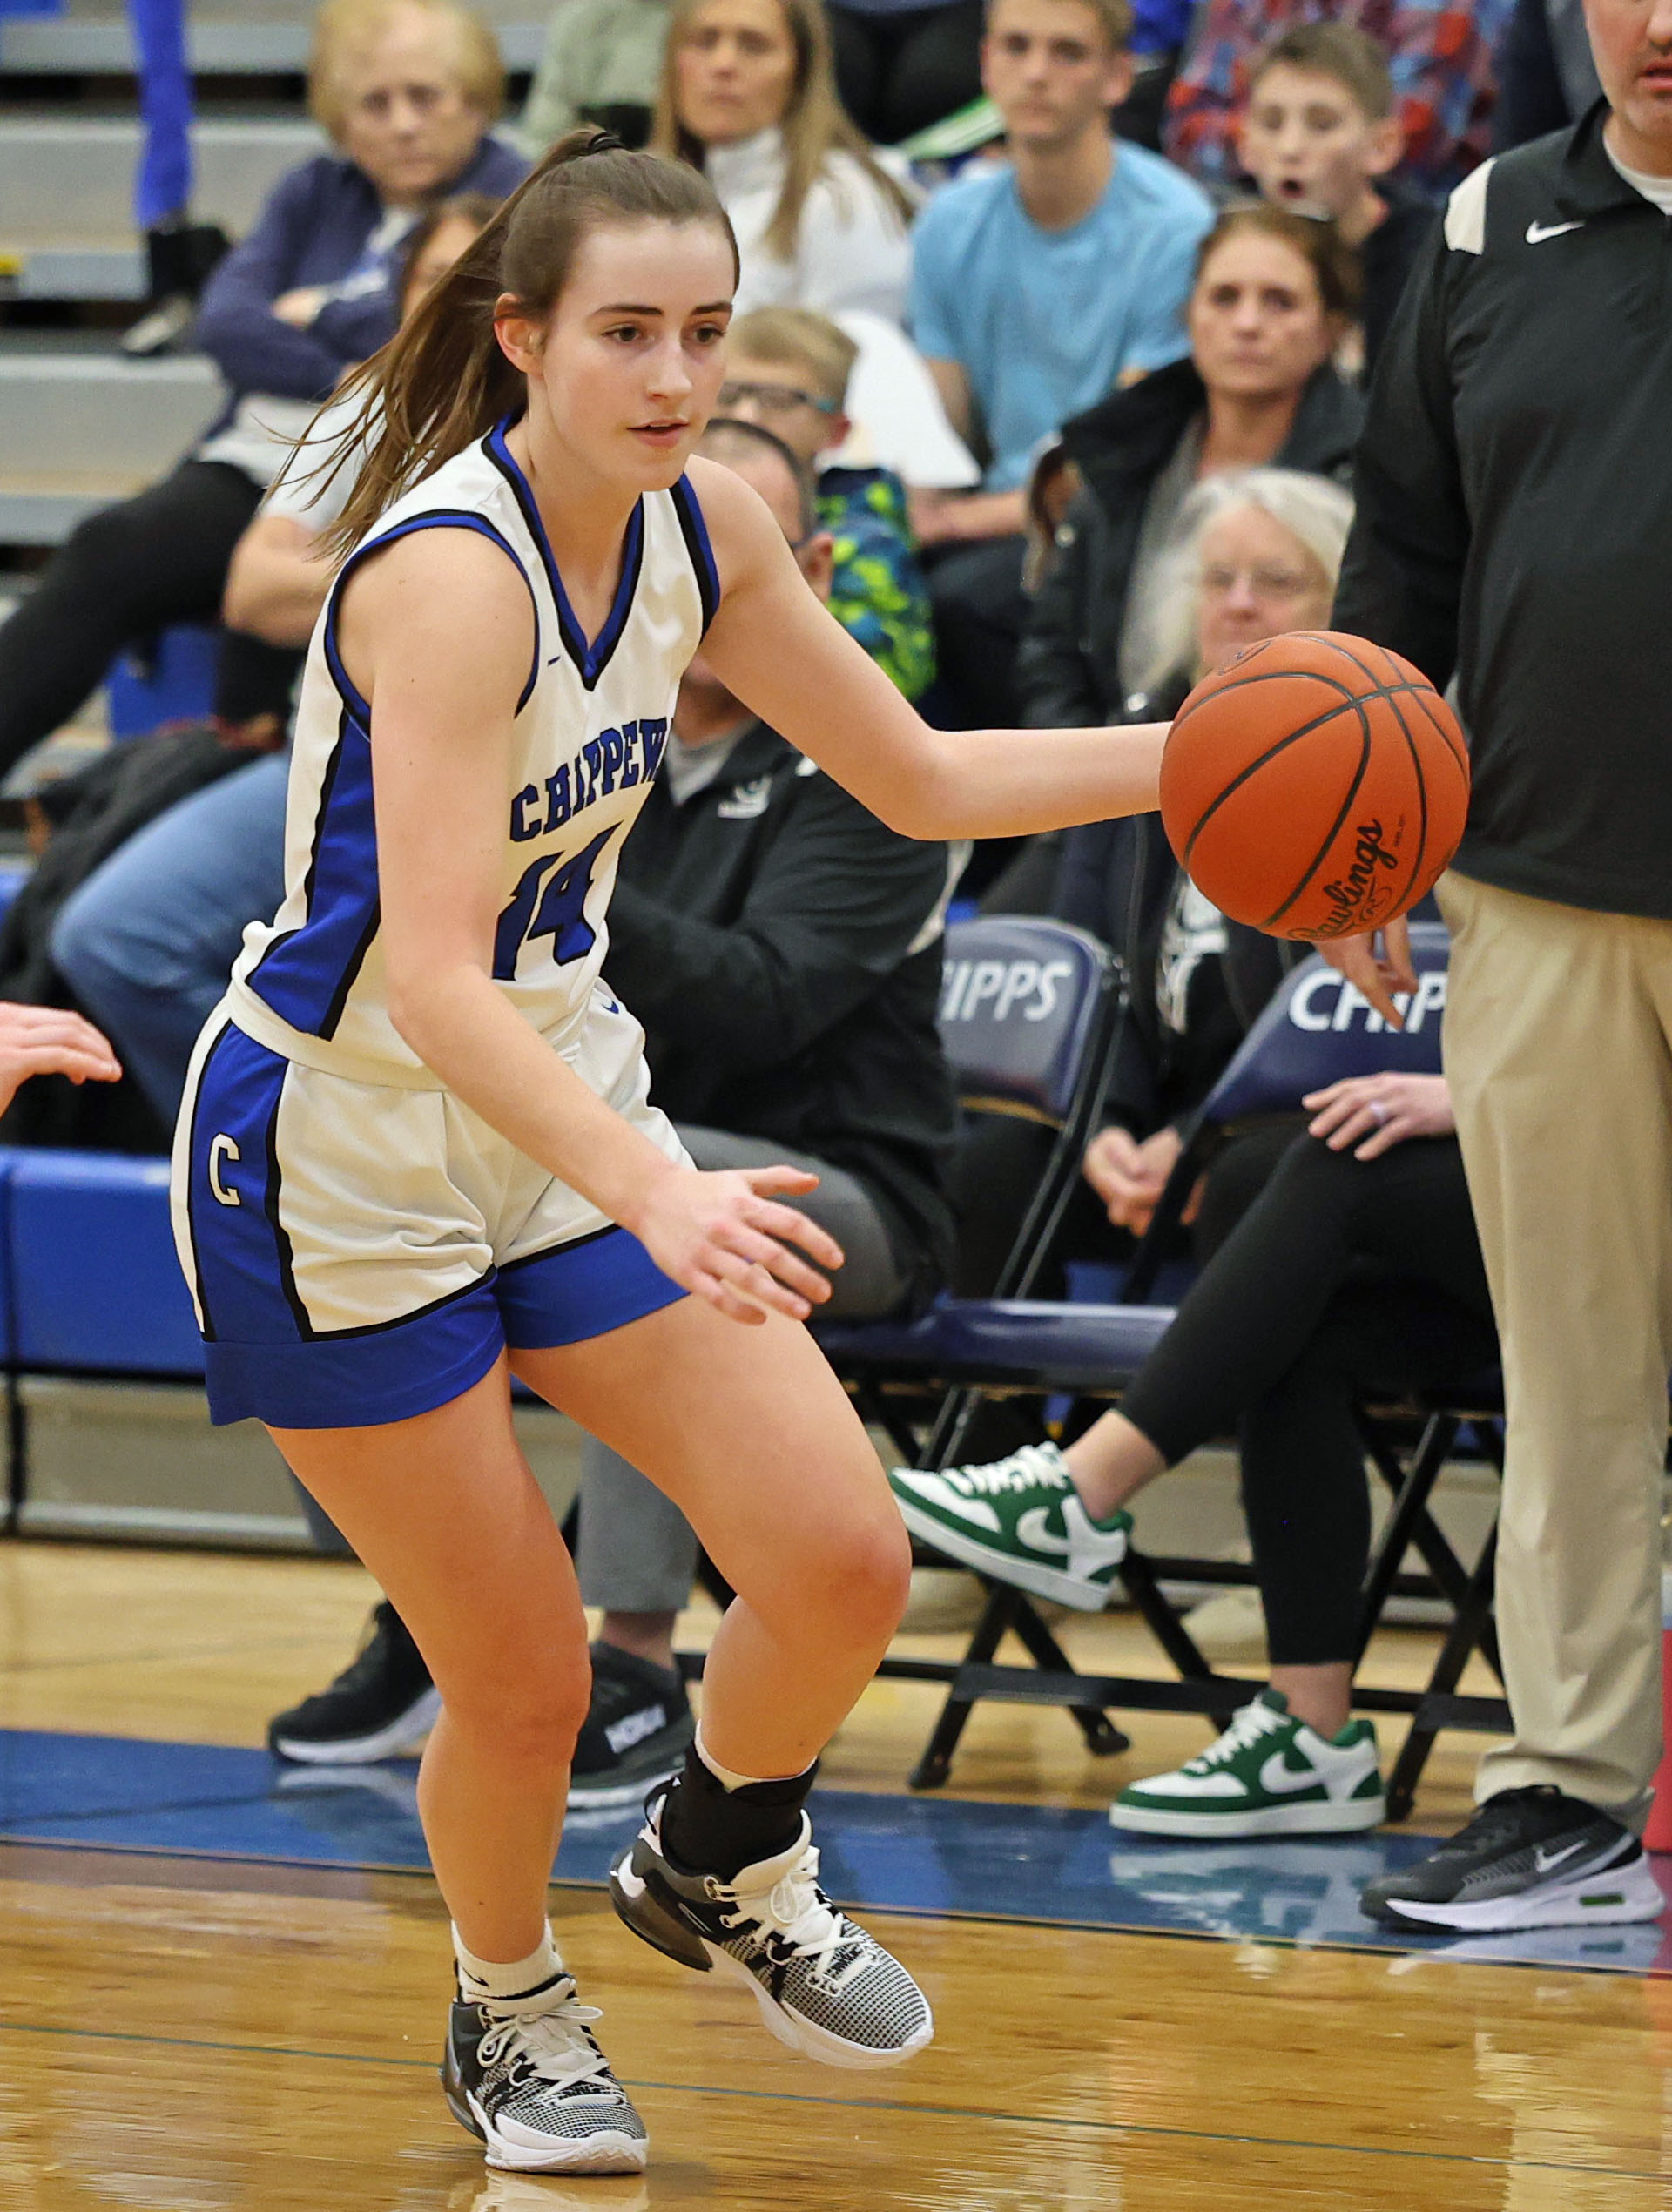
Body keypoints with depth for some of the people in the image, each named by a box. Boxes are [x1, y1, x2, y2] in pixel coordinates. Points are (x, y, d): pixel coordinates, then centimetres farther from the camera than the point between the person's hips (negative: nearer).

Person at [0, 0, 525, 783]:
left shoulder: (512, 197, 6)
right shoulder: (316, 193, 22)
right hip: (253, 468, 5)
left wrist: (318, 315, 4)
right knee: (108, 552, -26)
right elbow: (226, 323, 7)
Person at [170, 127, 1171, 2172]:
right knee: (523, 1677, -2)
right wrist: (654, 1198, -49)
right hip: (338, 1156, -7)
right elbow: (432, 976, -36)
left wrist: (1198, 754, -4)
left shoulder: (701, 530, -4)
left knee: (845, 1565, -4)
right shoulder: (451, 569, -28)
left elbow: (918, 781, 10)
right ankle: (510, 2016, 29)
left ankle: (720, 1868, 27)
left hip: (566, 1112, 7)